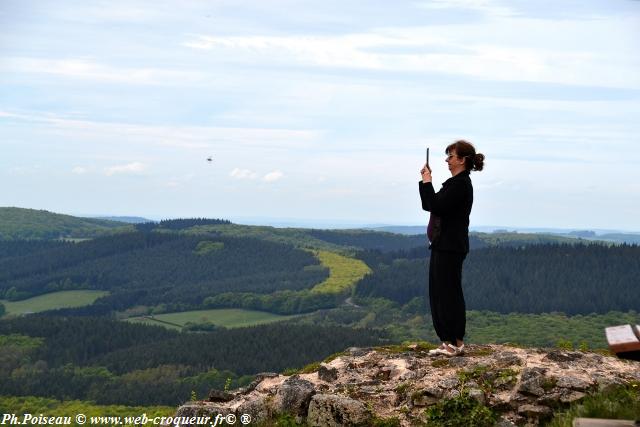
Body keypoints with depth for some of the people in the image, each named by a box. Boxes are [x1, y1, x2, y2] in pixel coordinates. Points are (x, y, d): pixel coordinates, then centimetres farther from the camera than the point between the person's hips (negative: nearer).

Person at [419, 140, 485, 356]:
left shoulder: (461, 184, -15)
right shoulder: (455, 182, 16)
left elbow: (437, 207, -23)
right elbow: (428, 205, 19)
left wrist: (427, 182, -14)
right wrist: (425, 182, 8)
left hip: (451, 247, -10)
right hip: (443, 246, 10)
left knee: (449, 293, -5)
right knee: (439, 293, 12)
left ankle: (456, 342, 2)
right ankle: (448, 342, 17)